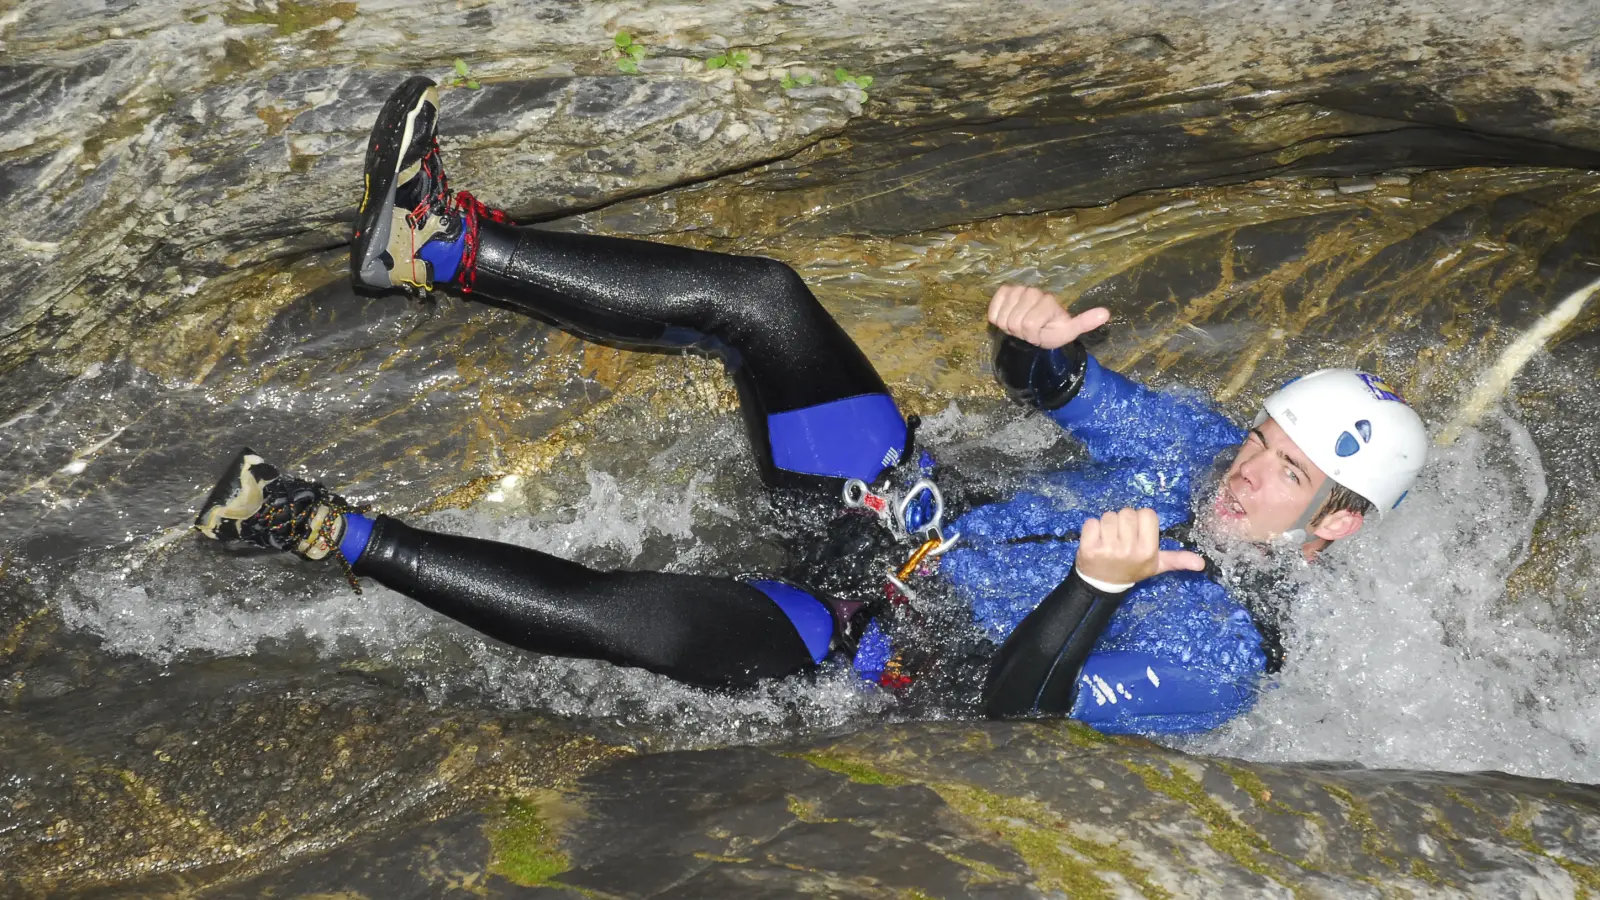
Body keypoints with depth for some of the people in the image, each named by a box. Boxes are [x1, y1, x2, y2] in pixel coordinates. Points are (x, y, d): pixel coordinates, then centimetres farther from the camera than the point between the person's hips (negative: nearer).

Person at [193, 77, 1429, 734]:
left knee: (621, 614, -30)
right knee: (753, 295, -11)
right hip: (911, 509, 7)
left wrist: (1097, 584, -42)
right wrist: (1037, 339, -11)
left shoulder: (1220, 658, -20)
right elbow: (1060, 388, 13)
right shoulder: (1206, 445, 2)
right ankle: (435, 243, -9)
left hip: (871, 639, -7)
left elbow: (1012, 705, -26)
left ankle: (334, 534, -13)